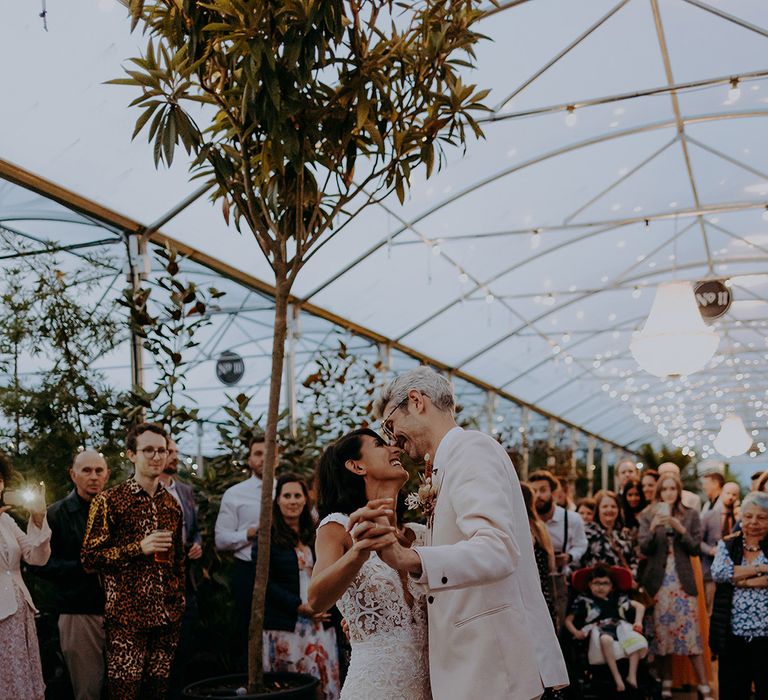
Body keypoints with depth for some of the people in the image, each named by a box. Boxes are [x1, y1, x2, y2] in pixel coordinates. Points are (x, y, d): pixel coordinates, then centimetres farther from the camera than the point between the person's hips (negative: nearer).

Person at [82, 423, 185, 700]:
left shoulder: (171, 503, 12)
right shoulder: (109, 501, -6)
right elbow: (90, 558, -7)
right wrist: (139, 548, -17)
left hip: (168, 615, 5)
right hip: (127, 617, -5)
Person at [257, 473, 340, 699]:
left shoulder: (314, 535, 15)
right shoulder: (267, 536, -1)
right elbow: (265, 582, -8)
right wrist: (300, 606, -13)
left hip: (319, 620, 4)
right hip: (286, 625, -4)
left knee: (326, 681, -1)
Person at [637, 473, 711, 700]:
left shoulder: (691, 515, 6)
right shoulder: (648, 515, 5)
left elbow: (695, 548, 2)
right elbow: (644, 548, -2)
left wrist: (681, 530, -14)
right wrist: (653, 528, -19)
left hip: (683, 581, 0)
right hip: (658, 581, 0)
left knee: (691, 631, -5)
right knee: (661, 632, 3)